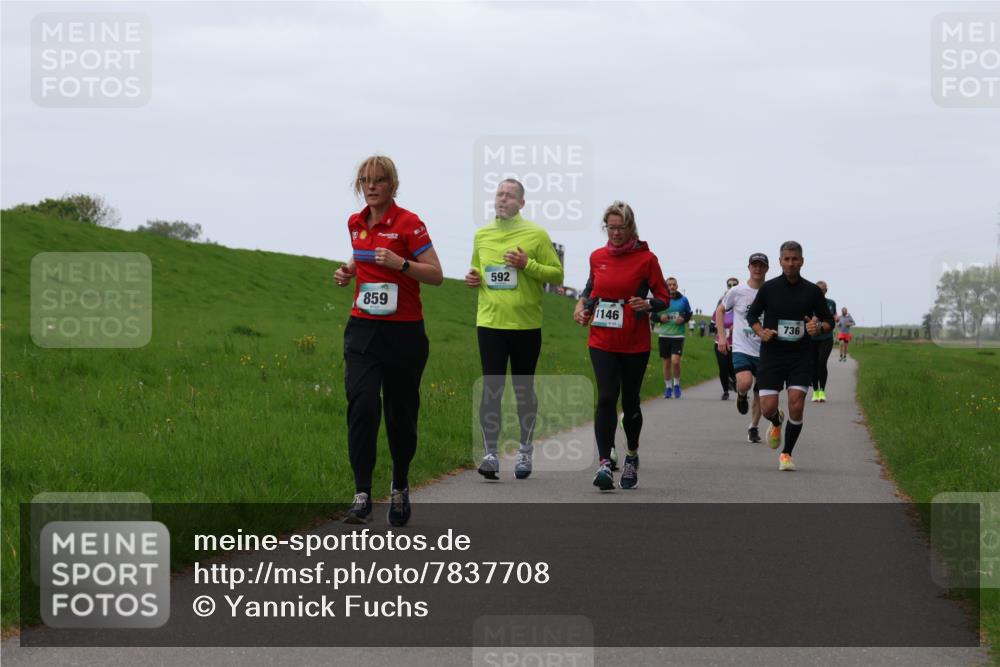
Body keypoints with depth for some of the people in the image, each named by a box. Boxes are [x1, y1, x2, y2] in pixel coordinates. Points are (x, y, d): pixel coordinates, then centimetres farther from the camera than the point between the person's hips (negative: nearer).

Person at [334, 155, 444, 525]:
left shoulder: (409, 223, -8)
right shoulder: (356, 224, 8)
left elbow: (436, 274, -10)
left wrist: (399, 263, -24)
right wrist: (348, 271, 6)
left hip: (404, 331, -3)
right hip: (363, 329, 3)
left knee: (401, 412, 7)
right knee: (362, 404, -15)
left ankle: (400, 488, 29)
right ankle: (362, 496, -17)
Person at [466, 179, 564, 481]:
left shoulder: (536, 234, -3)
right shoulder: (481, 235, 9)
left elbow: (557, 274, -3)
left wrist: (528, 265, -17)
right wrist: (472, 278, 2)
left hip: (526, 324, -2)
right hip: (490, 323, 2)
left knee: (524, 389, 9)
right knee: (491, 388, -5)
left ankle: (525, 452, 22)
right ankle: (490, 453, -1)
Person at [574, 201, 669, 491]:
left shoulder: (646, 258, -3)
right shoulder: (597, 257, 7)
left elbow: (664, 298, 1)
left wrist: (647, 304, -20)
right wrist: (582, 305, 6)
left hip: (635, 344, -1)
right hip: (602, 341, 1)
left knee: (630, 402, 9)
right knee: (606, 398, -15)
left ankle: (632, 456, 33)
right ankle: (604, 464, -19)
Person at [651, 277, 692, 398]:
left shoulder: (683, 300, 2)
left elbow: (689, 314, 14)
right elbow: (652, 315, 8)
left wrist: (684, 319, -7)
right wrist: (660, 318, -12)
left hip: (678, 335, -1)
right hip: (664, 335, 1)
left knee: (675, 360, -15)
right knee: (666, 362, 7)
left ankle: (676, 384, 7)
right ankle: (668, 387, 21)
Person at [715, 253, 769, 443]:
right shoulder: (737, 292, -3)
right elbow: (720, 310, 12)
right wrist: (721, 336, 3)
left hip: (765, 351, 2)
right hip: (742, 348, -2)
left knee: (760, 394, 7)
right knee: (745, 383, -25)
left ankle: (753, 427, 26)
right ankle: (741, 396, 11)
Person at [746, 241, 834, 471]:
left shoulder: (812, 291, 1)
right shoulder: (768, 288, -1)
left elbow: (829, 321, 9)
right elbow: (752, 315, 11)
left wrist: (819, 327, -14)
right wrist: (761, 332, -8)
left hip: (800, 357, 0)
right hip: (771, 355, 0)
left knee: (796, 407, -11)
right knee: (768, 408, -7)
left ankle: (786, 454, 8)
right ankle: (777, 423, 32)